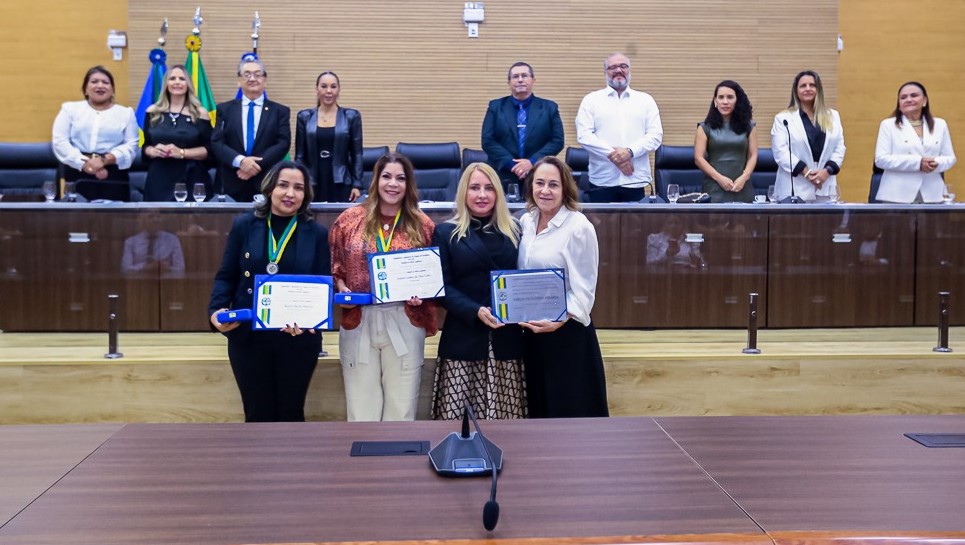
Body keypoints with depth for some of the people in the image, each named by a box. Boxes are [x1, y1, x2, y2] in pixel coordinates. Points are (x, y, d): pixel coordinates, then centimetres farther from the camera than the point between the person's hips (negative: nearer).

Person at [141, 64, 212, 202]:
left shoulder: (200, 114, 2)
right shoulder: (153, 112, 10)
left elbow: (209, 150, -1)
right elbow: (145, 146, 15)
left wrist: (182, 153, -14)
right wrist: (153, 151, -8)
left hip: (191, 182, -2)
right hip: (159, 181, 2)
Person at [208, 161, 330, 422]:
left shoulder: (317, 233, 0)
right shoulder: (244, 225, 0)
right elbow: (226, 276, 3)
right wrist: (217, 310, -16)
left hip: (298, 340, 0)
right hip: (248, 337, 0)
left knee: (291, 414, 13)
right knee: (258, 415, 10)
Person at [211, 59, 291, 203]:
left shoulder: (280, 111, 9)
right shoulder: (224, 109, 11)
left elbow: (283, 144, -2)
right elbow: (216, 143, 2)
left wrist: (258, 164, -15)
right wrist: (240, 160, -16)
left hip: (267, 185, 0)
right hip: (231, 185, 1)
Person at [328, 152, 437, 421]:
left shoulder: (423, 225, 3)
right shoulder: (349, 219, 3)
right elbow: (334, 266, 10)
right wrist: (342, 289, -9)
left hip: (404, 323, 0)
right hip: (359, 321, 0)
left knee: (401, 406, 7)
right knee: (362, 404, 7)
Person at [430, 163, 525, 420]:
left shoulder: (514, 231, 14)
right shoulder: (446, 233, 5)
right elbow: (442, 286, -3)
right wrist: (476, 311, -17)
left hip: (507, 339, 3)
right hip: (464, 338, -2)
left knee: (505, 415, 2)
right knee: (458, 416, -4)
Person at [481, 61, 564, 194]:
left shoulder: (549, 108, 9)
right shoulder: (495, 107, 9)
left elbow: (557, 141, 2)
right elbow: (488, 141, 1)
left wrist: (533, 162, -12)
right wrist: (511, 164, -12)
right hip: (503, 177, 0)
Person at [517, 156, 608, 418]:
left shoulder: (579, 227, -13)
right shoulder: (525, 222, 6)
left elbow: (583, 290, -14)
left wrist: (558, 321, -26)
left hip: (567, 333, -6)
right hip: (531, 333, 6)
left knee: (571, 411, 0)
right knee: (540, 409, 16)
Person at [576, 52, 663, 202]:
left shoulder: (646, 100, 13)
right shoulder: (591, 100, 8)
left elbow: (656, 135, 4)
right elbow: (584, 135, -2)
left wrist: (630, 151, -13)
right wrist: (612, 155, -13)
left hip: (635, 181, 1)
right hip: (602, 181, -1)